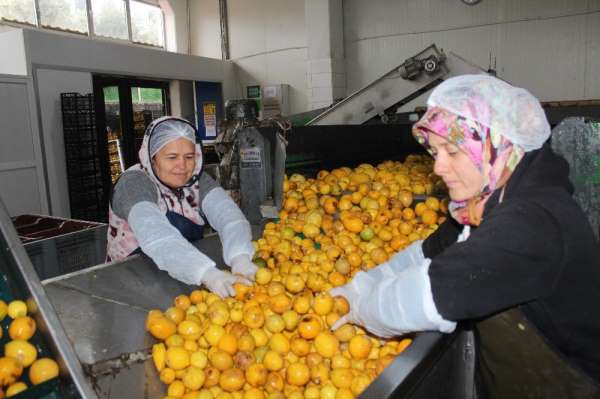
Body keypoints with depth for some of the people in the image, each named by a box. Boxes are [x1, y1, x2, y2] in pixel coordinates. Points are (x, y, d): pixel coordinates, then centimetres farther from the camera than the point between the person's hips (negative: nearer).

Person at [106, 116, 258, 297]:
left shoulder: (197, 180, -3)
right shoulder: (133, 184, -17)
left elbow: (227, 215, -20)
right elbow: (157, 237, -34)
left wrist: (240, 258, -39)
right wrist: (207, 274, -48)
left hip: (189, 279, 4)